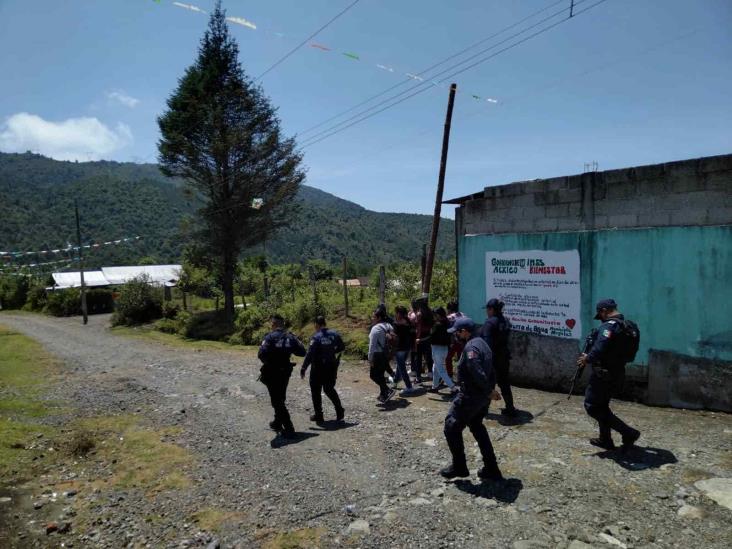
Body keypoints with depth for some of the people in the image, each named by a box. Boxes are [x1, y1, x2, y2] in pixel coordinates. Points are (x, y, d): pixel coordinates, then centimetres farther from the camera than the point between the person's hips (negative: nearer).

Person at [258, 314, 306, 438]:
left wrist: (267, 362, -3)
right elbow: (302, 352, 3)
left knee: (277, 401, 0)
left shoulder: (270, 337, -13)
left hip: (272, 373, -6)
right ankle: (277, 423, 39)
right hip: (285, 372, 6)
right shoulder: (290, 337, 3)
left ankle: (289, 429, -4)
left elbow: (261, 354, -24)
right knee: (280, 399, 24)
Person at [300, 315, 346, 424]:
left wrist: (303, 369, -17)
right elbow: (342, 347, 11)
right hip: (331, 367, 5)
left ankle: (318, 415, 13)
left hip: (318, 368, -5)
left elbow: (309, 354, -21)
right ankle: (339, 410, 13)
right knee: (329, 389, 21)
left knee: (316, 391, 10)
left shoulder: (316, 337, -16)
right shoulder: (334, 334, -1)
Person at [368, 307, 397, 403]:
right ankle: (383, 395, 24)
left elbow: (372, 345, -19)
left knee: (373, 375, 2)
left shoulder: (375, 328, -18)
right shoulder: (388, 326, 5)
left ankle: (388, 391, -8)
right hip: (386, 353, 8)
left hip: (378, 355, -8)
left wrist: (370, 359, -15)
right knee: (380, 375, 18)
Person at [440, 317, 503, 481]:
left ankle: (459, 467, 14)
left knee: (452, 427, 4)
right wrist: (490, 390, 9)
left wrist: (489, 391, -17)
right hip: (482, 396, 10)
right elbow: (489, 370, 12)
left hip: (470, 396, -10)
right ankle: (491, 469, 26)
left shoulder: (471, 347, -21)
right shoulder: (481, 343, 10)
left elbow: (478, 373, -29)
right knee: (477, 427, 22)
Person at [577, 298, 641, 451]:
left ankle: (628, 433, -3)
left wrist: (587, 359, -15)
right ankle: (605, 440, 28)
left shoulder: (609, 326, -19)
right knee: (601, 406, 22)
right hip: (617, 375, 9)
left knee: (592, 407, 0)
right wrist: (590, 356, 10)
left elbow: (599, 349, -33)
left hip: (604, 375, -9)